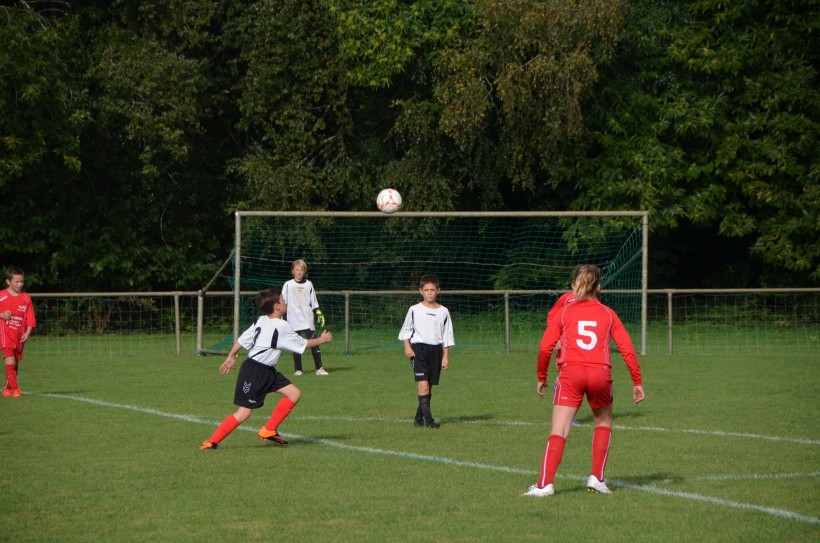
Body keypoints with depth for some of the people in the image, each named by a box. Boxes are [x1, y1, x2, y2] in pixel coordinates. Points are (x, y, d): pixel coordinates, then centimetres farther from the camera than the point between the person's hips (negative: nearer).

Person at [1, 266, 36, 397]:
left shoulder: (26, 298, 4)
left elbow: (30, 318, 3)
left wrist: (27, 333, -9)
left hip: (19, 336, 4)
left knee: (15, 364, 11)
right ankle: (15, 389, -17)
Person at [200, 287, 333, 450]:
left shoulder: (261, 321, 6)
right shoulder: (282, 327, -17)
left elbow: (243, 339, 7)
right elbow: (302, 344, -7)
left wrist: (231, 357, 17)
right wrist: (322, 339, 8)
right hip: (254, 372, -10)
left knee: (294, 394, 6)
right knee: (243, 413, -8)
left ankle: (269, 431, 11)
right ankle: (212, 441, -2)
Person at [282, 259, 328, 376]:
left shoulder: (308, 284, 10)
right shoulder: (288, 285, 6)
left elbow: (314, 302, 15)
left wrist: (319, 314, 9)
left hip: (307, 319, 1)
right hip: (294, 320, -1)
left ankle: (319, 368, -5)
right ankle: (297, 369, 9)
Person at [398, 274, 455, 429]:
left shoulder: (443, 312, 7)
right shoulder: (414, 310, 2)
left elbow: (447, 335, 10)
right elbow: (406, 329, 9)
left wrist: (446, 356, 6)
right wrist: (407, 347, -5)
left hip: (436, 349, 3)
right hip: (418, 348, -3)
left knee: (429, 387, 5)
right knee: (423, 384, -15)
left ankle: (419, 417, 18)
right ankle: (428, 419, -18)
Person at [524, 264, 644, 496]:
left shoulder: (564, 312, 11)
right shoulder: (608, 314, 14)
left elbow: (545, 347, 3)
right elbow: (627, 349, 8)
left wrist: (541, 377, 15)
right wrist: (637, 382, 14)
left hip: (570, 373, -1)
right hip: (600, 373, 1)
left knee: (559, 432, -3)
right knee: (603, 423, 25)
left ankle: (545, 484, -16)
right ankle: (597, 477, 17)